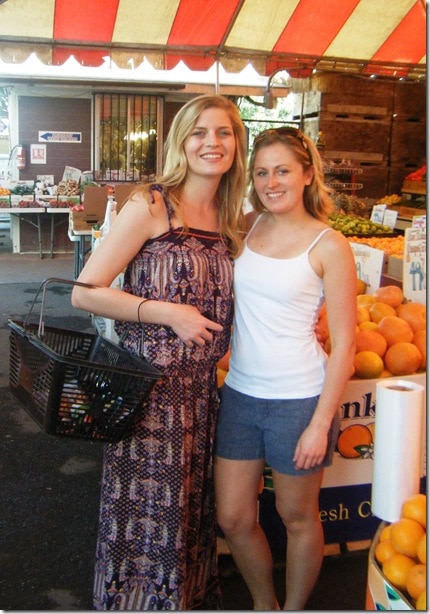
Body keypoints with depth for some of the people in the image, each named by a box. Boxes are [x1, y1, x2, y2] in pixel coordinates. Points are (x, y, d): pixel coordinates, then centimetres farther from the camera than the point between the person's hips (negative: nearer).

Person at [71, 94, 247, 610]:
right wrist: (170, 313, -18)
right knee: (147, 513, 8)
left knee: (191, 506, 19)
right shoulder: (151, 206, -11)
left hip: (201, 387, 6)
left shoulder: (232, 222, 9)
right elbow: (85, 292, -14)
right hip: (148, 385, -6)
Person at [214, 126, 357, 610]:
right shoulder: (246, 226, 3)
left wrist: (321, 423, -12)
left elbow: (344, 343, -10)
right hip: (240, 393, 5)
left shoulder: (328, 245, -10)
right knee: (233, 519, 14)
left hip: (298, 400, -4)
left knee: (297, 518, 15)